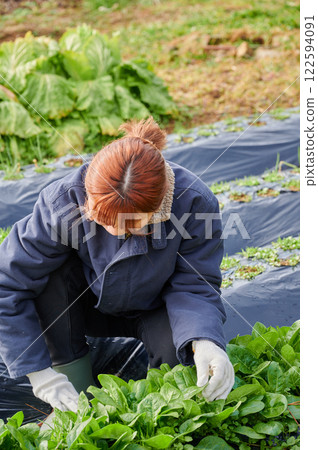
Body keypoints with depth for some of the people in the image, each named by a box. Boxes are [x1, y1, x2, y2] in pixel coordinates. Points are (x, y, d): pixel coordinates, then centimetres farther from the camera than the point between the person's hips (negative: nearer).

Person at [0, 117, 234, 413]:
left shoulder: (194, 203, -31)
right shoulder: (64, 201, -33)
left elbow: (194, 285, -23)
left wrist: (204, 343, -45)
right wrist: (39, 372, -30)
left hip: (151, 310, -1)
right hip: (87, 303, 1)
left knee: (177, 350, -32)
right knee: (49, 270, -30)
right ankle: (76, 390, -13)